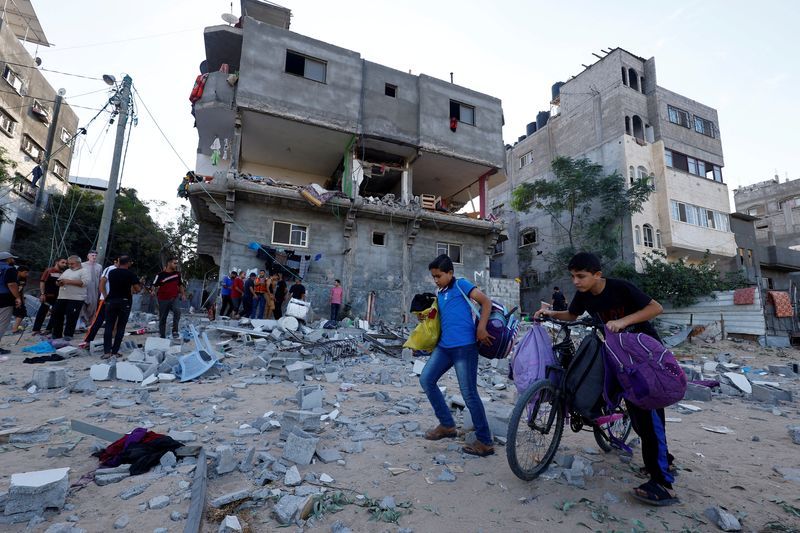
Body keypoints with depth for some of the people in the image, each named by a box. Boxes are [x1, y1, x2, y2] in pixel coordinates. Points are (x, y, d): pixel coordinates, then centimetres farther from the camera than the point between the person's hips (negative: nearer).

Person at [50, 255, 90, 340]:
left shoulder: (84, 271, -3)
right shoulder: (67, 271, 22)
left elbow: (85, 282, -18)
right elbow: (59, 280, 26)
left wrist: (69, 281, -18)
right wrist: (59, 282, 1)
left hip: (76, 299, -8)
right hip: (61, 298, 8)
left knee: (71, 317, -6)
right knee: (56, 315, 9)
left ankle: (68, 335, 3)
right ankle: (56, 334, 20)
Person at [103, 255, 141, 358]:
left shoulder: (111, 272, 4)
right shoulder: (131, 274, -8)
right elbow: (137, 289, -11)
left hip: (111, 301, 3)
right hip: (125, 302, -3)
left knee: (109, 326, 5)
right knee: (120, 327, 4)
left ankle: (106, 351, -2)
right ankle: (114, 351, 4)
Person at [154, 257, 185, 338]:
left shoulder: (177, 274, 5)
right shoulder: (161, 275, -7)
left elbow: (180, 284, 20)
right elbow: (154, 286, -1)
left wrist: (183, 294, 16)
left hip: (175, 298, 2)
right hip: (163, 299, -1)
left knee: (177, 310, -28)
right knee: (162, 319, 8)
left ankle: (175, 330, -18)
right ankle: (162, 336, 21)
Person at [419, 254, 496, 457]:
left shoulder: (460, 284, -3)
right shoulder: (439, 294, 18)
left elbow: (486, 302, -9)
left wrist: (481, 329, -15)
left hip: (464, 346, -8)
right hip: (444, 346, 8)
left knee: (469, 394, -3)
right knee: (426, 380, 4)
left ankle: (485, 442, 13)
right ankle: (447, 424, 18)